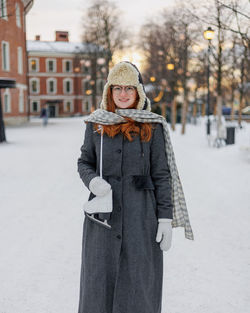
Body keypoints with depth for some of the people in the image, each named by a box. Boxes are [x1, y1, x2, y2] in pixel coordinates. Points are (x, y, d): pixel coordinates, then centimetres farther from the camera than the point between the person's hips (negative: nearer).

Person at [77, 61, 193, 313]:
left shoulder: (153, 127, 1)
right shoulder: (96, 124, 6)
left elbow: (161, 175, 1)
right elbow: (84, 162, 13)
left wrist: (165, 218, -4)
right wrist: (92, 180, -10)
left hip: (140, 216, -1)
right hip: (103, 215, 1)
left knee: (139, 281, 4)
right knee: (99, 280, 6)